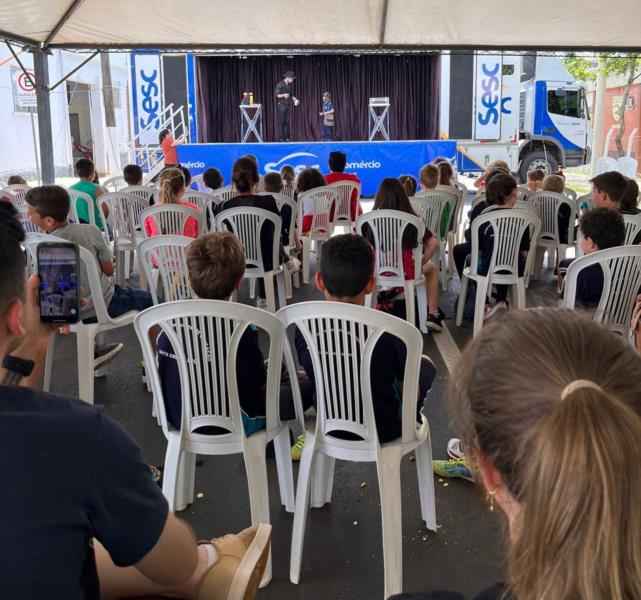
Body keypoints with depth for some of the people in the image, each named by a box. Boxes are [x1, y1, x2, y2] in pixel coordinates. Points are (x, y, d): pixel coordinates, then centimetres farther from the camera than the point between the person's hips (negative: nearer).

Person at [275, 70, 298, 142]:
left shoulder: (289, 85, 13)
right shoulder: (280, 84, -7)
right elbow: (276, 95, -9)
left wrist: (294, 98, 5)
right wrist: (283, 95, -25)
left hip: (288, 105, 6)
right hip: (281, 105, -6)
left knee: (286, 122, 3)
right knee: (281, 122, -6)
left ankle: (286, 137, 5)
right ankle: (281, 138, -4)